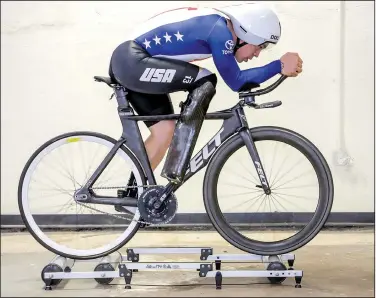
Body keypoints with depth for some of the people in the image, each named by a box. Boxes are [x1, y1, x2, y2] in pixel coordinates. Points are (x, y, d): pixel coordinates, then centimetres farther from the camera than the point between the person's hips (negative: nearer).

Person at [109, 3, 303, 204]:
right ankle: (174, 169, -16)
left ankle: (132, 196, 21)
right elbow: (236, 82, -10)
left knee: (165, 130, 10)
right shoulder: (220, 30, -14)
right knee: (205, 81, -15)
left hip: (127, 63, 10)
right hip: (131, 61, -10)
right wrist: (280, 65, -8)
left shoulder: (215, 27, 15)